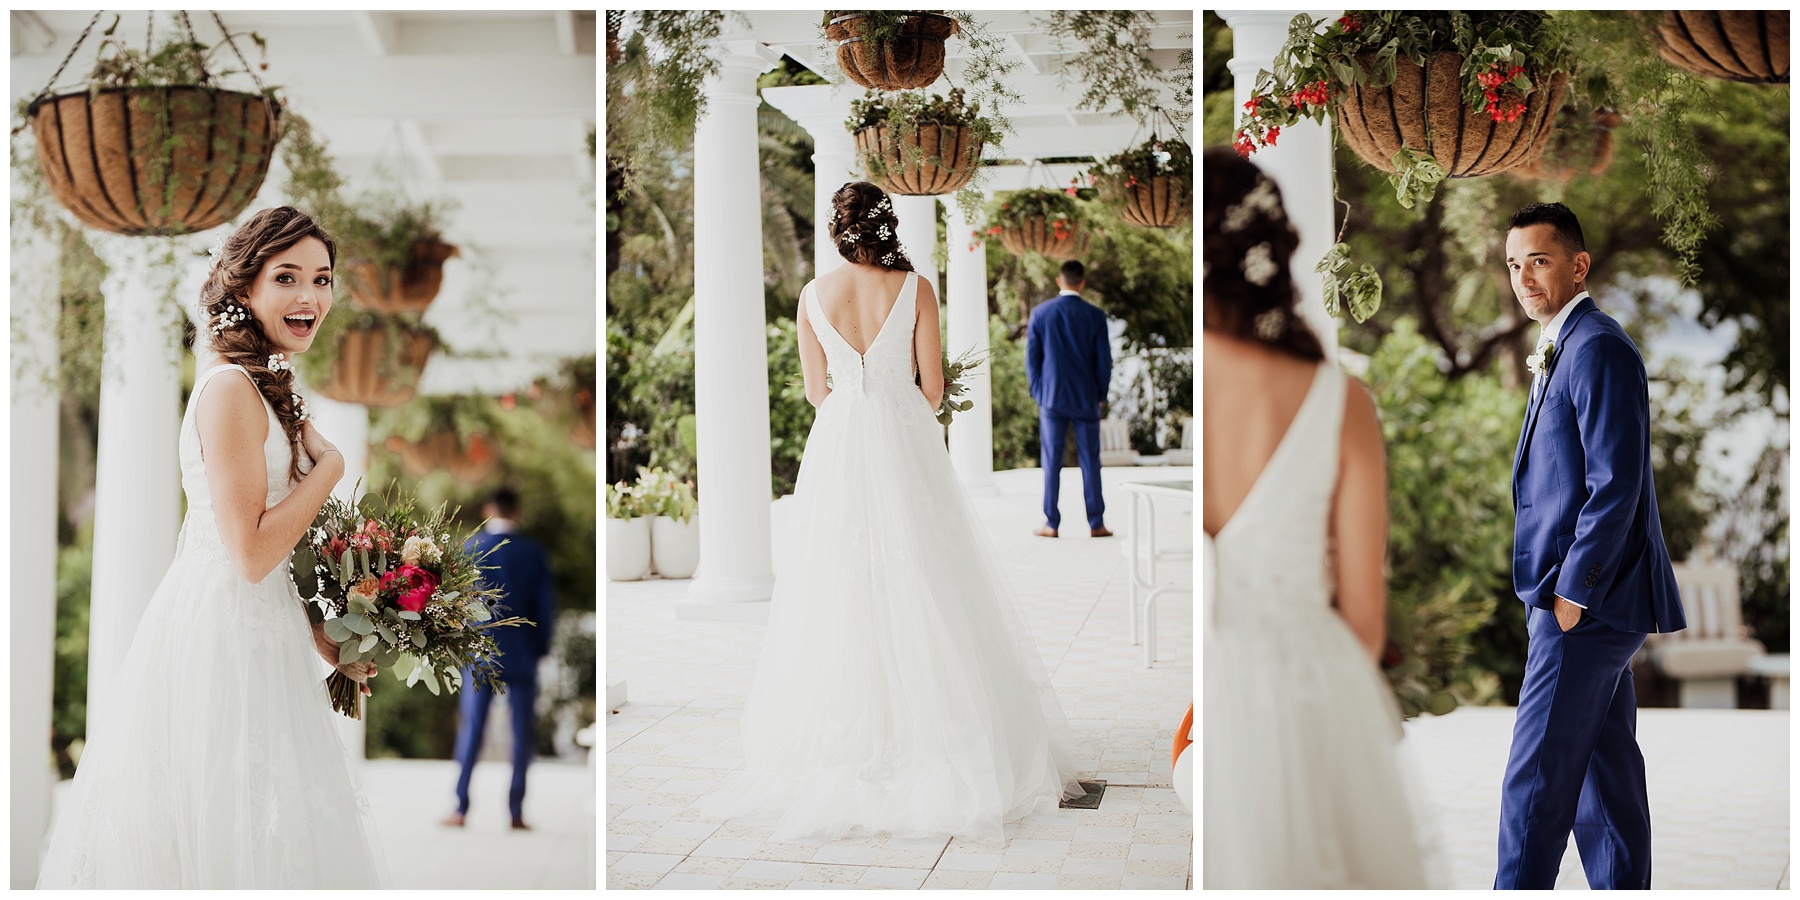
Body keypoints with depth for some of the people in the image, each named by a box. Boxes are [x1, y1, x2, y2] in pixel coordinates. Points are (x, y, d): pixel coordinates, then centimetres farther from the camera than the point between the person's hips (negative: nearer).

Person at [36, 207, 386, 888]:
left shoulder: (262, 386, 14)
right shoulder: (229, 390, -17)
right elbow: (252, 552, -22)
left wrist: (329, 649, 14)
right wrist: (330, 463, -11)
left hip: (260, 634, 10)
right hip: (221, 636, -10)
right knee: (232, 840, -2)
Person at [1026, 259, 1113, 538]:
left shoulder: (1040, 313, -3)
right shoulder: (1095, 316, -5)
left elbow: (1032, 356, 1)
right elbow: (1104, 360, -2)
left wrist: (1037, 392, 12)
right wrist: (1101, 394, 11)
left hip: (1051, 398, 0)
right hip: (1086, 399, 0)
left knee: (1051, 463, 4)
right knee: (1090, 462, 6)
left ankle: (1051, 523, 4)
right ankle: (1096, 524, 7)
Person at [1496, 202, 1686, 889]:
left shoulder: (1597, 348, -13)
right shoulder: (1561, 351, 19)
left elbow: (1615, 484, -19)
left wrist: (1571, 593, -19)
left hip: (1588, 602, -10)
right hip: (1589, 603, 10)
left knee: (1536, 780, -9)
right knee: (1604, 774, 13)